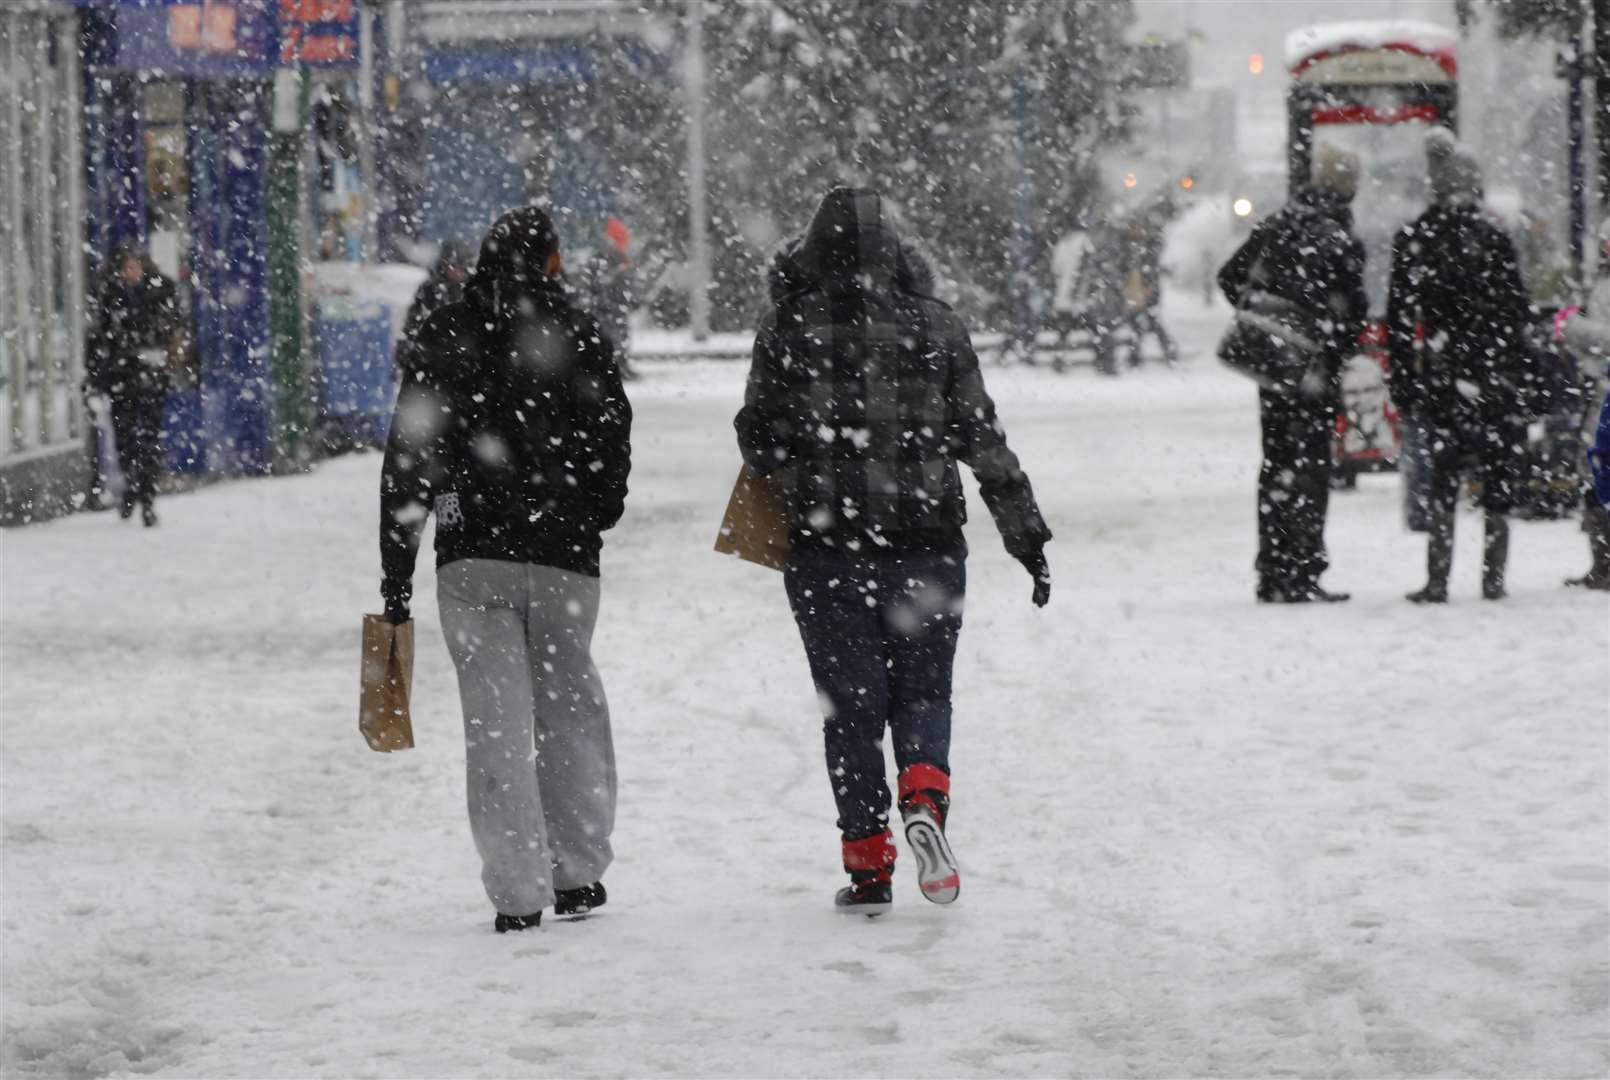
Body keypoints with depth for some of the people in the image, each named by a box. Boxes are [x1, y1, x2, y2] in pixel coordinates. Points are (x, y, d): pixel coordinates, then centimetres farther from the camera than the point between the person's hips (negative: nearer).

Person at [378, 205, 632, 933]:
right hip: (566, 559, 0)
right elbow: (612, 447, 4)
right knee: (568, 707, 16)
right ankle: (577, 872, 17)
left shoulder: (443, 341, 1)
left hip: (472, 559, 0)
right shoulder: (582, 340, 0)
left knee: (496, 721, 1)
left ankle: (519, 893, -3)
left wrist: (396, 574, 2)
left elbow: (408, 461, -1)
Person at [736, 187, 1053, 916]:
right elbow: (983, 440, 1)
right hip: (926, 548, 1)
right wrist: (1026, 533, 8)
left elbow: (757, 439, 1)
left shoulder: (787, 330, -4)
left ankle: (868, 867, 5)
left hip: (825, 550, -1)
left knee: (851, 705, 8)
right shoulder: (935, 327, -1)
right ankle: (924, 796, -16)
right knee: (923, 692, 13)